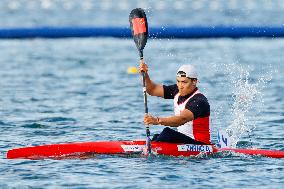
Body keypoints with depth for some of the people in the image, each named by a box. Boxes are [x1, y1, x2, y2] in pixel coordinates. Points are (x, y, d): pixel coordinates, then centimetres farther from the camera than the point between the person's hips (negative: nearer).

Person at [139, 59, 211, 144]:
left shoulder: (199, 101, -22)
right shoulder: (177, 91, 4)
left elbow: (182, 119, -39)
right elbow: (152, 90, 7)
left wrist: (157, 121, -52)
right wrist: (145, 75, -14)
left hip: (199, 144, -9)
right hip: (183, 139, 9)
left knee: (167, 133, -24)